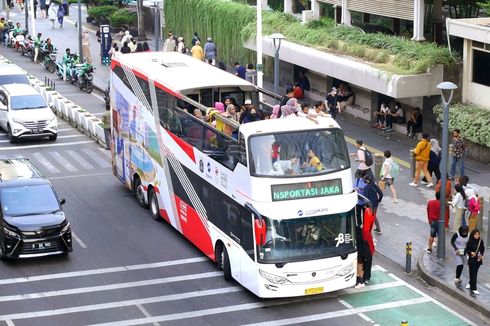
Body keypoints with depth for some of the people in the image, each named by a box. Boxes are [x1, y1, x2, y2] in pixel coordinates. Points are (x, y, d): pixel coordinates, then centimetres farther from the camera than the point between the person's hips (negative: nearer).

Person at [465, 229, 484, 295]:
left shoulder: (480, 241, 0)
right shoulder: (470, 242, -13)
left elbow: (482, 249, 11)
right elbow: (466, 250, -7)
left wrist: (481, 255, -3)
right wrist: (471, 252, -24)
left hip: (478, 260, 5)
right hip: (472, 260, -5)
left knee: (475, 273, 16)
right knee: (473, 274, -5)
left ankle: (471, 284, 39)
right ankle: (474, 289, -2)